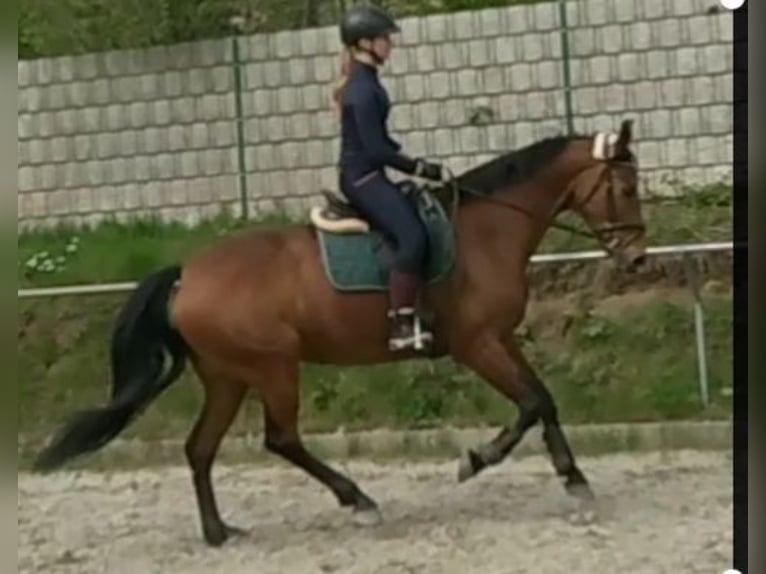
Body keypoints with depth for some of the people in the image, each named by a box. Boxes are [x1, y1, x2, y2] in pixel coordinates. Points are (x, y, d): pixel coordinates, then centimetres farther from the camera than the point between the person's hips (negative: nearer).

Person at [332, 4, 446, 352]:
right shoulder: (362, 89, -18)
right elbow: (375, 149, -21)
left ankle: (409, 315, 17)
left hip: (367, 175, 11)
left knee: (423, 224, 15)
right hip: (362, 177, -11)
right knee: (412, 236, -24)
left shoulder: (365, 82, 13)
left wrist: (415, 163, 14)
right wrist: (418, 168, -13)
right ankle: (402, 326, -24)